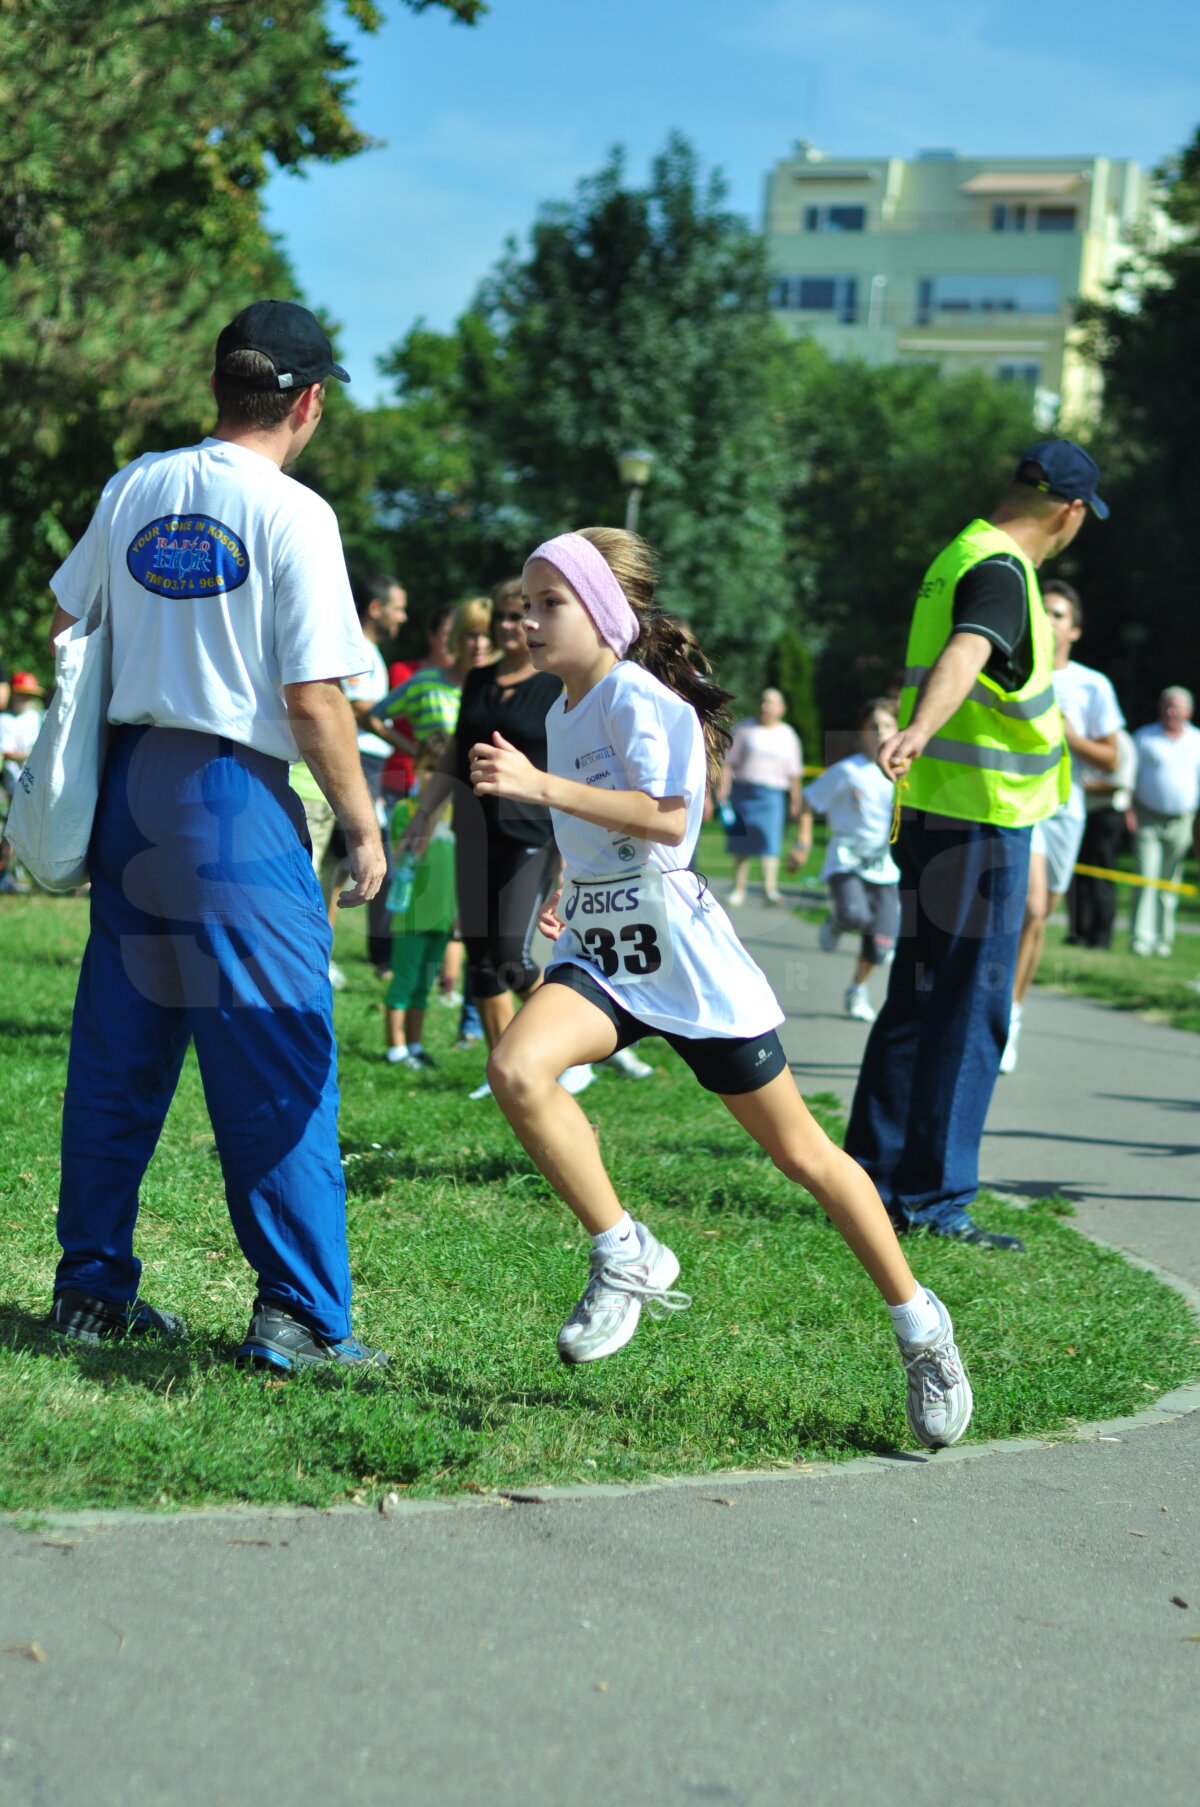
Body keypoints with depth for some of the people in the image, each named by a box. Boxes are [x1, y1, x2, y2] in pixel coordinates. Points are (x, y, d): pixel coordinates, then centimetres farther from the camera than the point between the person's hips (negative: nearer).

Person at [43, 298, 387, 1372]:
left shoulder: (135, 488, 8)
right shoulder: (292, 513, -10)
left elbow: (65, 621, 18)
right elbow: (314, 698, -14)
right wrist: (362, 826, -4)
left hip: (129, 784, 6)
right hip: (237, 798, -6)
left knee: (118, 1052, 14)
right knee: (276, 1067, -3)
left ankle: (91, 1286, 21)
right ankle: (299, 1315, -3)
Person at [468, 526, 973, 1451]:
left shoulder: (637, 698, -13)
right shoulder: (563, 712, 12)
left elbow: (665, 819, -29)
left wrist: (540, 786, -33)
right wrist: (568, 896, 15)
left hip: (686, 957, -7)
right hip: (600, 951, 7)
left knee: (800, 1151, 2)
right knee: (516, 1069, -23)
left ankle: (921, 1326, 18)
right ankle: (627, 1258, -8)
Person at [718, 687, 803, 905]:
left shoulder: (788, 736, 10)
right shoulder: (744, 729, 7)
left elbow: (794, 773, 12)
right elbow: (729, 762, 3)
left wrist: (795, 802, 9)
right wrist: (723, 788, -7)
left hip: (772, 795, -1)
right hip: (743, 790, 1)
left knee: (770, 841, -14)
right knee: (741, 845, 4)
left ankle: (770, 887, -21)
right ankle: (738, 889, 10)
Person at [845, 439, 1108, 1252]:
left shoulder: (962, 556, 16)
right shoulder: (1001, 572, -15)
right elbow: (964, 656, -36)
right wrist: (919, 733, -54)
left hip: (936, 812, 10)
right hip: (981, 817, -10)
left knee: (919, 1002, 14)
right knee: (969, 1011, -6)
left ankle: (875, 1177, 19)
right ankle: (935, 1198, -3)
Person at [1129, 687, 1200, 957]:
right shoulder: (1145, 737, 3)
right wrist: (1128, 811, -8)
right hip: (1147, 820, -2)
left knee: (1168, 884, 7)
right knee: (1145, 880, -11)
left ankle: (1163, 939, 16)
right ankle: (1142, 939, -13)